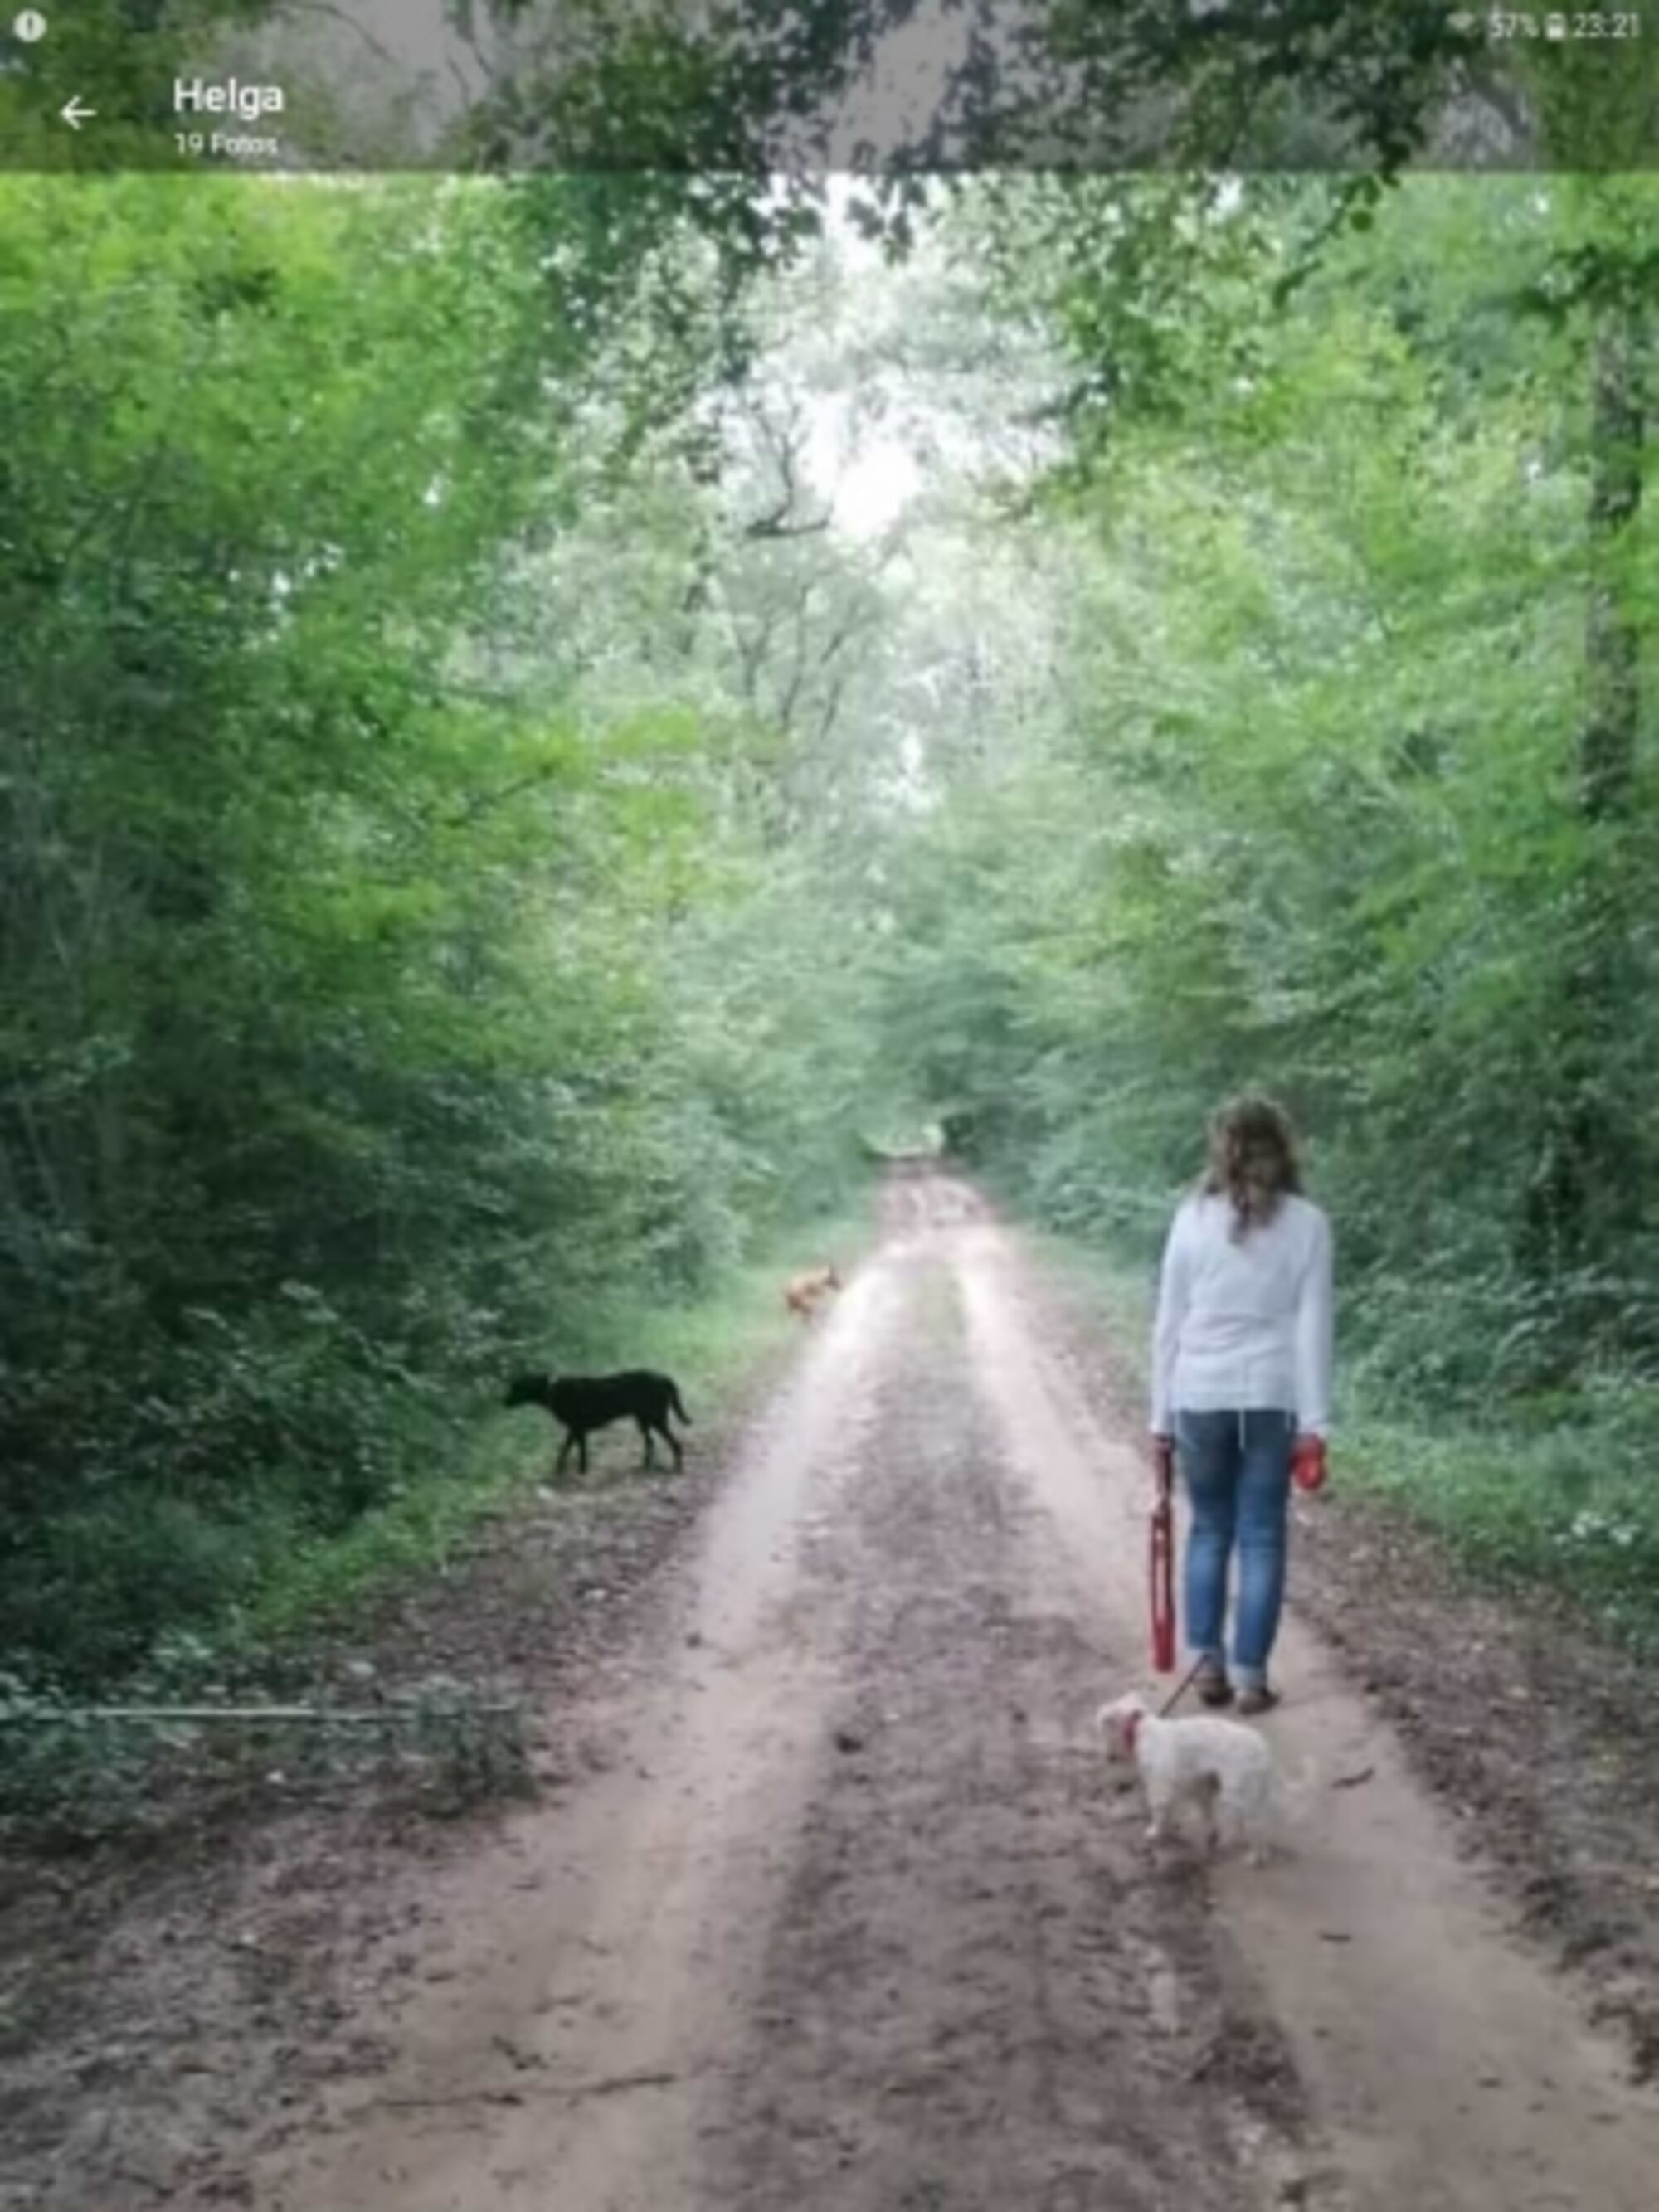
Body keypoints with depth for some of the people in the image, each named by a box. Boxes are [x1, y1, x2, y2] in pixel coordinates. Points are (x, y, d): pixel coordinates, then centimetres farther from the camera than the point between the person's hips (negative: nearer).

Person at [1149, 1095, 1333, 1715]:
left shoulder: (1192, 1217, -1)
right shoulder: (1306, 1223, -2)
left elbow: (1168, 1322, 1)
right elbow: (1312, 1327, -4)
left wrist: (1162, 1412, 8)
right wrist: (1314, 1422, -2)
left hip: (1201, 1397, 1)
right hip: (1272, 1398, -1)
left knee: (1208, 1530, 15)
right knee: (1261, 1537, 7)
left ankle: (1207, 1662, 16)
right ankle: (1250, 1675, 10)